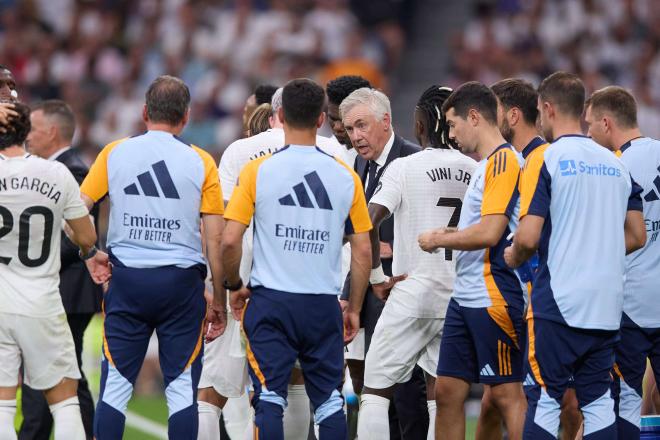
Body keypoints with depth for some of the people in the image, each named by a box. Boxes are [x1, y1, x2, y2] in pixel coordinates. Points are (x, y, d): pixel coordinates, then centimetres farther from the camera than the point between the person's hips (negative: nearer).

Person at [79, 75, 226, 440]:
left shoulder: (114, 153, 2)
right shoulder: (200, 162, 0)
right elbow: (215, 239, -1)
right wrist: (219, 301, 6)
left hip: (125, 279, 1)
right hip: (181, 281, -1)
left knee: (115, 386, 6)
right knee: (182, 389, 4)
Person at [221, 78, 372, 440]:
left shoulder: (258, 171, -4)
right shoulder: (345, 176, 2)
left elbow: (230, 241, -8)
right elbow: (363, 251, 5)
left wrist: (235, 286, 10)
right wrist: (354, 309, 15)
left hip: (271, 301, -2)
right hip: (324, 304, 2)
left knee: (269, 399, 0)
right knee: (329, 401, 10)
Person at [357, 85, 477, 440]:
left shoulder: (404, 168, -9)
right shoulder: (475, 171, 5)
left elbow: (368, 222, -18)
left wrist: (377, 277, -8)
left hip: (412, 294, -5)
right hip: (460, 298, 5)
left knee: (375, 391, 2)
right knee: (440, 395, 10)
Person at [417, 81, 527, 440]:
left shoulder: (504, 159, -13)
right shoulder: (486, 164, 16)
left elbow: (489, 233, -21)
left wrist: (438, 239, -9)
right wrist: (451, 235, 10)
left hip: (494, 298, -10)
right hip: (465, 298, 10)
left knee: (506, 393, -5)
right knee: (447, 390, 9)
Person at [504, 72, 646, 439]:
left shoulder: (545, 158, -7)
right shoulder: (615, 163, 11)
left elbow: (528, 237, -14)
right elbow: (637, 236, 14)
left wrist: (514, 257, 6)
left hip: (559, 302, -5)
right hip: (607, 306, 5)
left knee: (546, 399, -1)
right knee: (598, 400, 8)